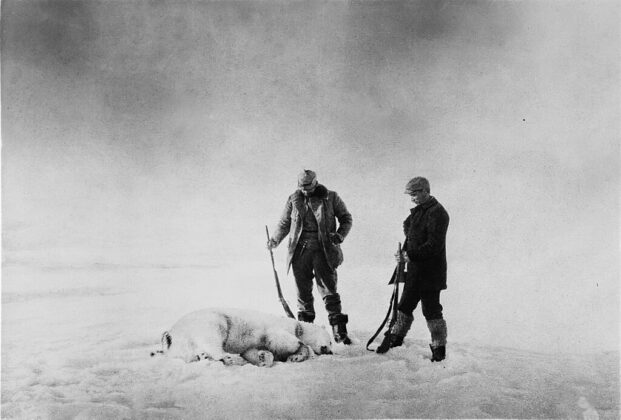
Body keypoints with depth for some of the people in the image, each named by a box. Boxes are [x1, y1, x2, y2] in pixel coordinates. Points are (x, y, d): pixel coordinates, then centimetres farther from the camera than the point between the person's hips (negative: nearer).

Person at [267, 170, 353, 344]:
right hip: (300, 250, 3)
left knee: (328, 290, -7)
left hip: (323, 250, -2)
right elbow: (284, 223, 19)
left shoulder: (331, 198, 4)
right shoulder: (293, 200, 10)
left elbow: (346, 218, 10)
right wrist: (275, 239, 3)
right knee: (303, 291, 5)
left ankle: (339, 331, -6)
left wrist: (340, 235, -7)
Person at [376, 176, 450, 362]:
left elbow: (434, 246, -23)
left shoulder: (437, 214, -17)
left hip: (430, 273, -8)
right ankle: (395, 337, 31)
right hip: (415, 270, 9)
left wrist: (409, 256, -23)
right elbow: (408, 227, 25)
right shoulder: (418, 211, 12)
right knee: (405, 304, 16)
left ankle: (439, 348, 12)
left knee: (431, 310, -1)